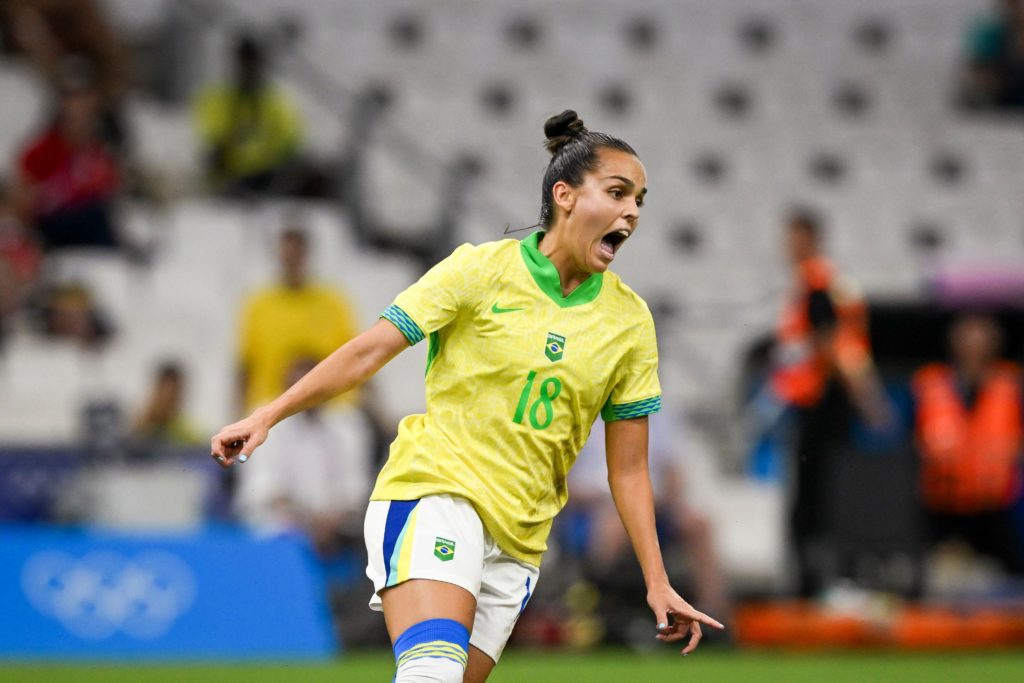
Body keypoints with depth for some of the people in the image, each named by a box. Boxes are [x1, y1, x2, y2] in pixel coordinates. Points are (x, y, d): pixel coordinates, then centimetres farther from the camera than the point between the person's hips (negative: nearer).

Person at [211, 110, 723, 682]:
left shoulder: (630, 321, 8)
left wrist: (658, 581, 5)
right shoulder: (481, 270, -2)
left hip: (518, 538, 5)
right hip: (434, 489, -4)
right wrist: (269, 415, -10)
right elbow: (370, 351, -3)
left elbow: (628, 469, 10)